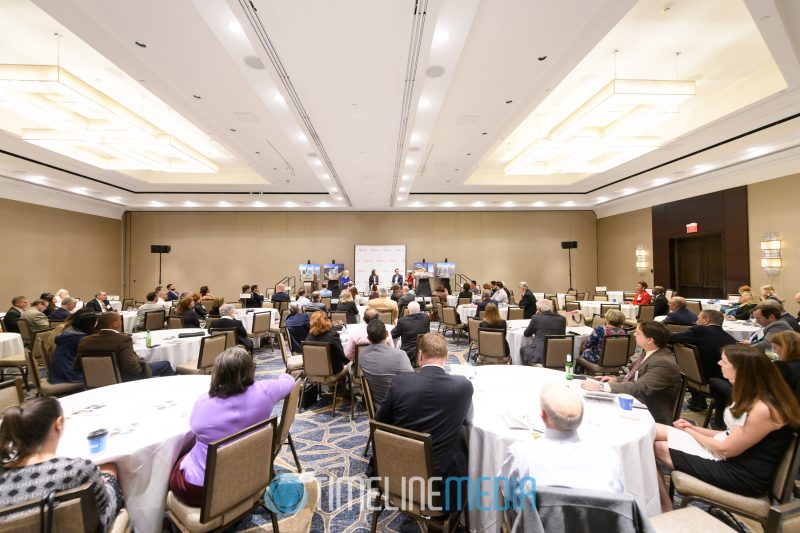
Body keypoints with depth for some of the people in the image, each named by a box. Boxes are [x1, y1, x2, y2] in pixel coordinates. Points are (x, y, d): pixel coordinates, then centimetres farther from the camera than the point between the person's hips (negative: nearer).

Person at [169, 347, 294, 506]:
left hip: (198, 490, -2)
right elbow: (288, 380, -2)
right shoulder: (262, 392, -24)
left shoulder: (203, 403, -23)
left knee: (173, 464, 29)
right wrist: (282, 376, 20)